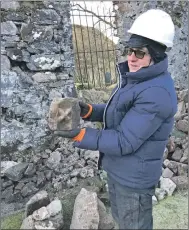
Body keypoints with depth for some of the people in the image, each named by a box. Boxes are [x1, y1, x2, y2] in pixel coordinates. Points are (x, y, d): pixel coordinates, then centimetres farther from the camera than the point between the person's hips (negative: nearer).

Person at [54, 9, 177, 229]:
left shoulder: (157, 94, -30)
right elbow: (116, 112, 9)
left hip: (133, 178, -9)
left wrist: (80, 135, -30)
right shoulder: (135, 77, 2)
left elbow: (124, 142, -29)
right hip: (117, 169, 9)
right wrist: (88, 111, -8)